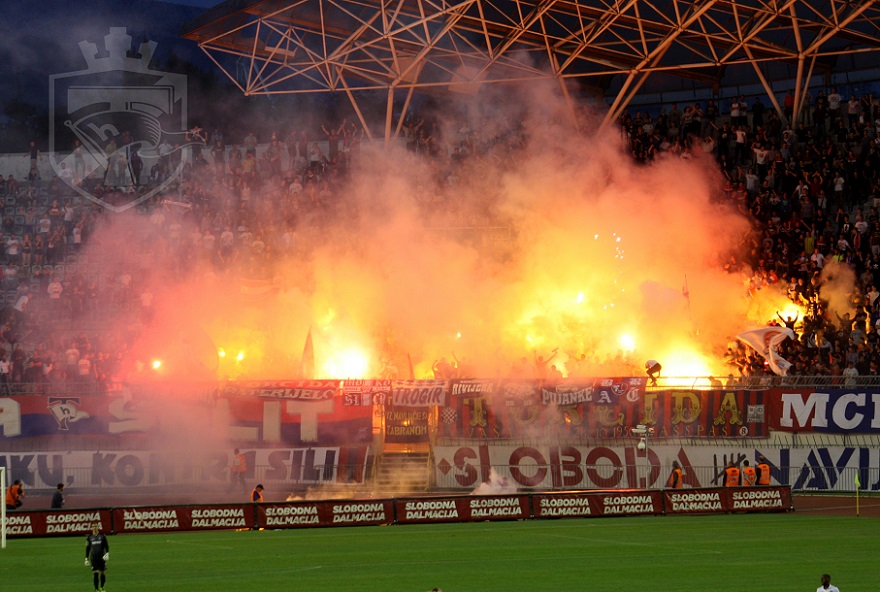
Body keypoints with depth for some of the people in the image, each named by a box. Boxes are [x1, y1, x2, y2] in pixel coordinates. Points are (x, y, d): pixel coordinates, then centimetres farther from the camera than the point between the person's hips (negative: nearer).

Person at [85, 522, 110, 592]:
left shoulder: (102, 536, 4)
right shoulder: (89, 537, 6)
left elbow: (106, 546, 5)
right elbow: (87, 548, 12)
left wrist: (107, 553, -11)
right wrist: (86, 558, 9)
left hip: (102, 557, 0)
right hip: (93, 557, 0)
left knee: (103, 573, 3)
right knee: (95, 573, -9)